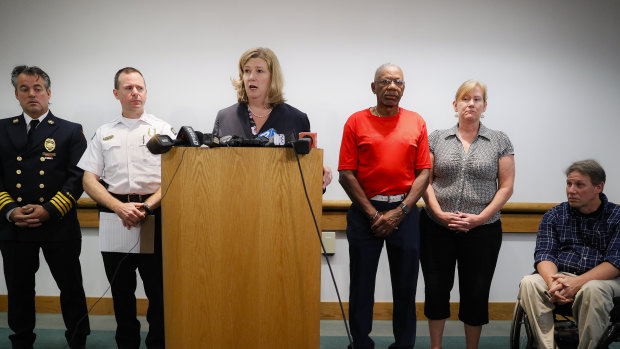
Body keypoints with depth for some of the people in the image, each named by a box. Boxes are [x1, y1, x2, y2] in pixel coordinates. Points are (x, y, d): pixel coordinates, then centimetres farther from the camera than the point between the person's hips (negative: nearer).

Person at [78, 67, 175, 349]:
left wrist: (147, 206, -13)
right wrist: (120, 207, -10)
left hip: (154, 219, -2)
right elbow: (89, 179, 5)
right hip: (114, 219, 2)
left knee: (158, 291, 0)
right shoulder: (104, 133, 12)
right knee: (121, 293, 11)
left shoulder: (162, 129, 7)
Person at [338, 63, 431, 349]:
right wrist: (373, 214, -8)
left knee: (405, 285, 8)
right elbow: (346, 174, -3)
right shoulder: (356, 122, 2)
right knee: (361, 284, 5)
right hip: (365, 211, -1)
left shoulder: (416, 122, 7)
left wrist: (399, 212, -7)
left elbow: (423, 172, 3)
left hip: (404, 212, 1)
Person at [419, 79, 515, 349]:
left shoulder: (499, 141, 4)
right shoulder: (436, 138, 6)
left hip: (482, 231, 0)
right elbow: (425, 181, 3)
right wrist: (439, 213, -11)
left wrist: (479, 218, -10)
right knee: (436, 288, 6)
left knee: (476, 292, 6)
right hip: (436, 229, 1)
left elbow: (506, 187, 1)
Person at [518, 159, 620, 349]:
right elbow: (544, 254, 2)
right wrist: (553, 282, -22)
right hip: (559, 275, 2)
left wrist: (577, 283, -23)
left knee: (593, 290, -37)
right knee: (529, 283, -28)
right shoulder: (554, 215, 12)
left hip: (601, 278, -2)